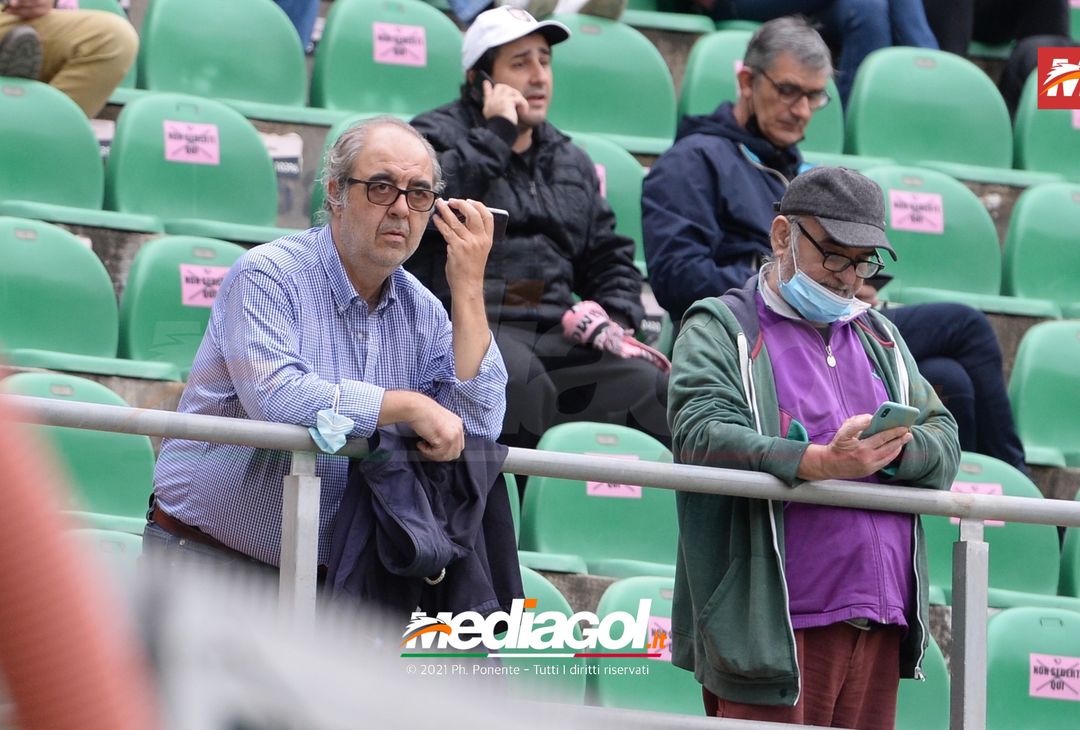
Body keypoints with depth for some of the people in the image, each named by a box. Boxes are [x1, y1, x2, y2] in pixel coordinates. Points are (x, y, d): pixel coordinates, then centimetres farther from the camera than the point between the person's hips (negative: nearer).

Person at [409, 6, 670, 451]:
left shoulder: (572, 163, 28)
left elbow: (610, 259, 31)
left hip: (556, 333, 5)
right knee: (516, 375, -40)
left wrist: (617, 322, 10)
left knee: (647, 383, -23)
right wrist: (496, 135, -5)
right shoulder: (438, 135, 10)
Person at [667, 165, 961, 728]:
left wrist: (894, 449, -10)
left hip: (878, 619, 6)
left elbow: (945, 440, 14)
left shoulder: (880, 337, 24)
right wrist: (821, 463, -27)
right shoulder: (720, 330, 4)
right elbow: (702, 438, -14)